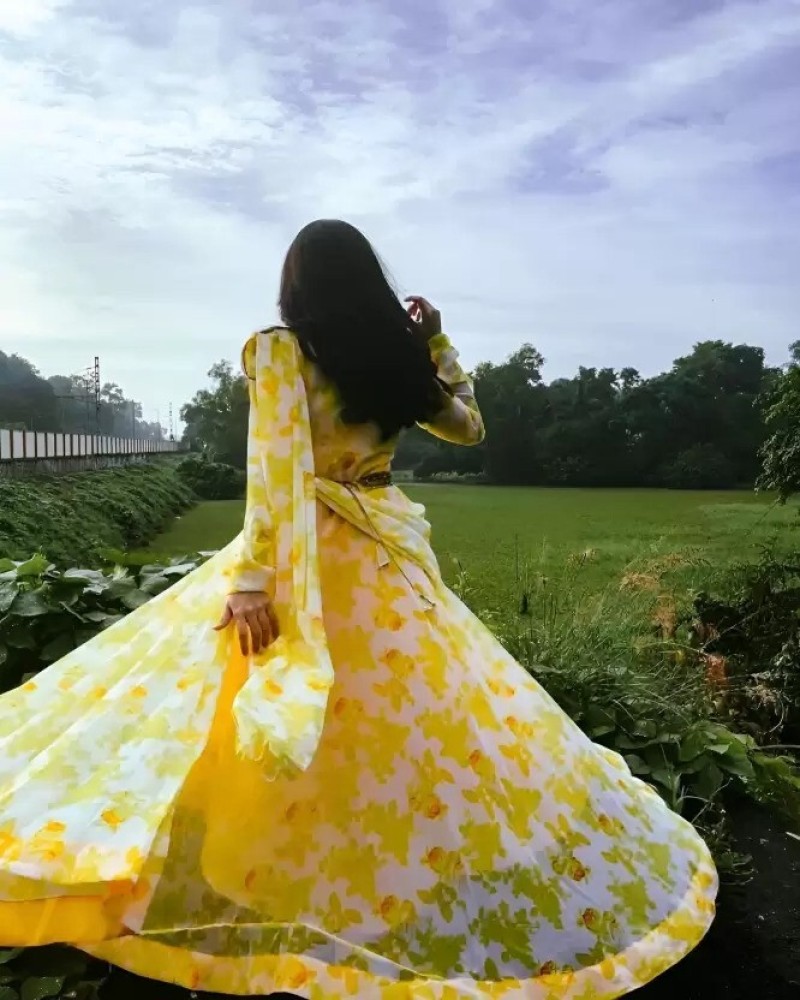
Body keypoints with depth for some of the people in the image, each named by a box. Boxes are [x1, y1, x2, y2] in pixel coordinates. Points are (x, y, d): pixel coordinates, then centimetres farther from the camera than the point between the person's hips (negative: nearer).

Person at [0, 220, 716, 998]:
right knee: (420, 725, 17)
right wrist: (434, 341, 18)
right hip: (387, 563, 5)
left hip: (306, 558, -5)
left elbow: (276, 470, -18)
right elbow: (467, 425, 18)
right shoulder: (400, 357, 4)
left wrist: (255, 578, -20)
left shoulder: (278, 351, -8)